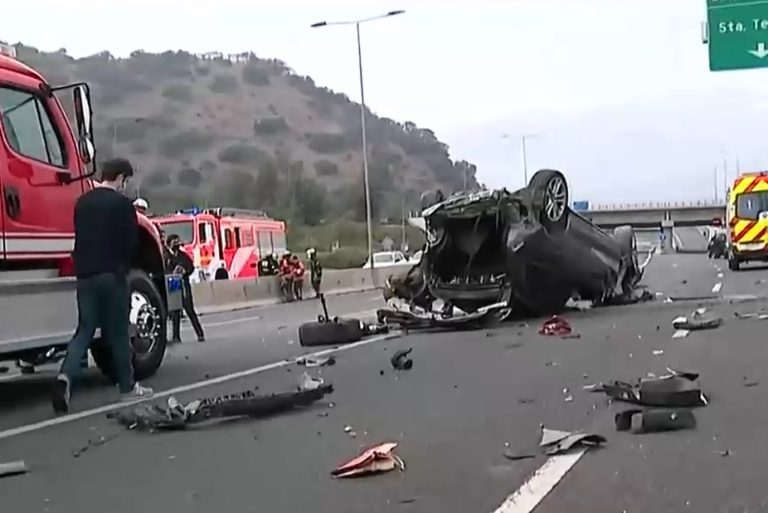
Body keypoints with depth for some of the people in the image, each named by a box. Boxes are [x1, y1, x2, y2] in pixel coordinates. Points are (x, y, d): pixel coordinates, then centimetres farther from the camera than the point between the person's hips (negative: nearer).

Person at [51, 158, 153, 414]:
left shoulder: (82, 202, 11)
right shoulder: (122, 204, -8)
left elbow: (80, 237, 17)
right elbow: (131, 242, -7)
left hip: (85, 275, 5)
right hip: (111, 274, -5)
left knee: (85, 329, 7)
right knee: (117, 332, 4)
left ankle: (65, 376, -14)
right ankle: (127, 387, 13)